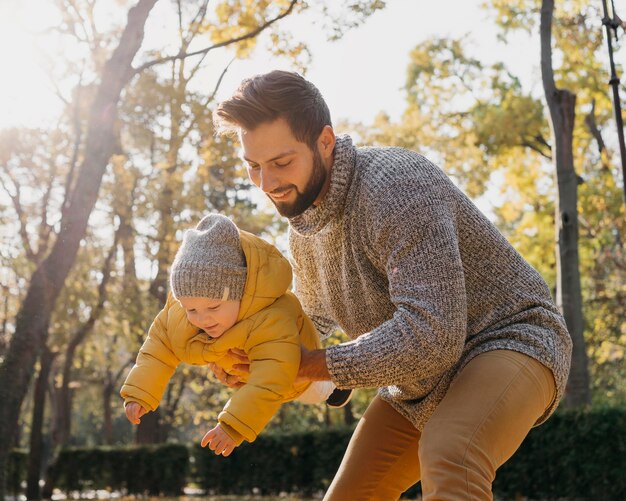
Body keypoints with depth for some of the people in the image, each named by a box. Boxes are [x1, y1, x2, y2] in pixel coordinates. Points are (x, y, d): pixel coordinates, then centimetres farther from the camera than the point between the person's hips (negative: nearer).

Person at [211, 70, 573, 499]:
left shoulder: (395, 186, -28)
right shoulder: (304, 225, 2)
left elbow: (431, 337, -35)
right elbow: (316, 319, 21)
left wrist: (311, 367, -23)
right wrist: (253, 364, -1)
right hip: (420, 376, 9)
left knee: (447, 456, -38)